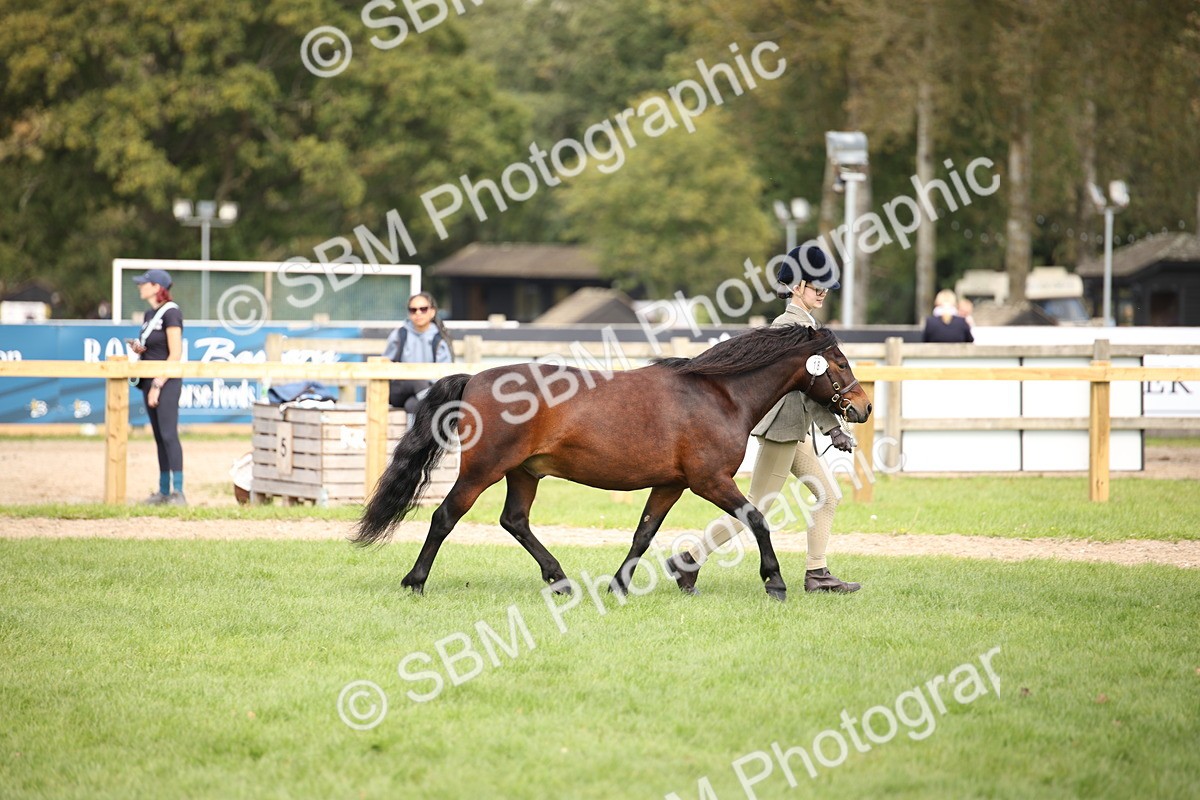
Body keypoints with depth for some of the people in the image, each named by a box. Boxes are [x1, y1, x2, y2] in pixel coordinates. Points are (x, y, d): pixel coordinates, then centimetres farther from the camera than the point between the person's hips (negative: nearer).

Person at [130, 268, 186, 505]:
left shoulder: (170, 313, -11)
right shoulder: (149, 315, 15)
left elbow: (175, 354, -16)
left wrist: (158, 385, -19)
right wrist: (138, 348, 3)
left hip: (167, 381, -9)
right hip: (150, 380, 9)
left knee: (169, 434, -14)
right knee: (159, 437, 10)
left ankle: (178, 492, -17)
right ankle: (164, 491, 12)